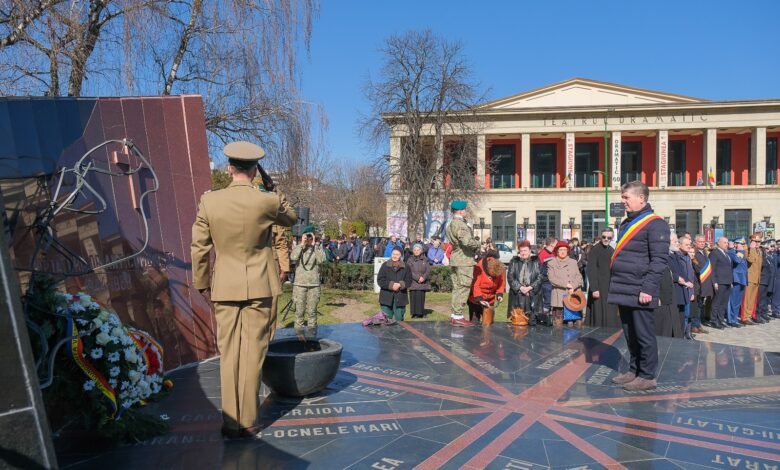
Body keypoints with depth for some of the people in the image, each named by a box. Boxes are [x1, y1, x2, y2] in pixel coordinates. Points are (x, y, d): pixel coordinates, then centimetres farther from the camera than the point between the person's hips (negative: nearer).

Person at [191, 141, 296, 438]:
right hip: (259, 288, -2)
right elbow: (291, 219, 11)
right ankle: (247, 423, 14)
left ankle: (230, 422, 18)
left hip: (224, 289, 2)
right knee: (252, 355, 7)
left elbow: (199, 247, 2)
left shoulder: (208, 201, -4)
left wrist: (201, 284, 13)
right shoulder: (268, 201, -10)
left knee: (228, 356, 11)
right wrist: (274, 192, 13)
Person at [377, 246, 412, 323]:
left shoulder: (405, 267, 6)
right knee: (387, 319, -2)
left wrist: (400, 285, -16)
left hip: (400, 298, 1)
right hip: (386, 297, -1)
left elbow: (409, 281, 3)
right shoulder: (385, 265, 3)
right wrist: (391, 285, -15)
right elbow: (380, 280, -3)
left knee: (398, 320, 4)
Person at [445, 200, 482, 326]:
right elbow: (467, 241, -29)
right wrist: (477, 243, -9)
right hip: (465, 260, -10)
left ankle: (454, 315, 20)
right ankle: (458, 317, -4)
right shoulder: (460, 225, -17)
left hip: (455, 259, 10)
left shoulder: (450, 224, 15)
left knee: (457, 288, 14)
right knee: (463, 288, -6)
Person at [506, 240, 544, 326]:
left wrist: (530, 287, -12)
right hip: (517, 294, 1)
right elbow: (510, 277, 2)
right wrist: (520, 287, -11)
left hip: (532, 295, -1)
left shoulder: (536, 262, 6)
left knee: (532, 321, -8)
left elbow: (540, 277, 0)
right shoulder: (514, 261, 8)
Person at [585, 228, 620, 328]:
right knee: (599, 315, -5)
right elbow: (591, 270, -15)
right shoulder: (595, 249, -10)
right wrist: (594, 289, -21)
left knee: (611, 316, 10)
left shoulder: (612, 250, 12)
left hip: (610, 288, 7)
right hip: (599, 287, -7)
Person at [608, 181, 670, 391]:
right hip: (623, 291, 8)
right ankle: (634, 371, 25)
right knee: (630, 334, 15)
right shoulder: (626, 223, 18)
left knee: (644, 335, 0)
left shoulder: (655, 223, -9)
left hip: (639, 292, -8)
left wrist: (648, 288, -19)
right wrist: (615, 286, 20)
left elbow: (660, 260, -14)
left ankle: (647, 376, 10)